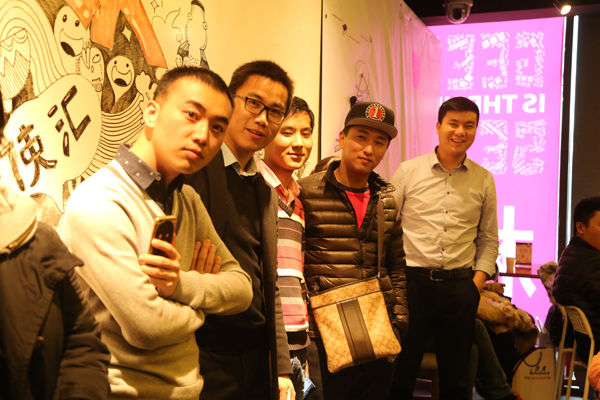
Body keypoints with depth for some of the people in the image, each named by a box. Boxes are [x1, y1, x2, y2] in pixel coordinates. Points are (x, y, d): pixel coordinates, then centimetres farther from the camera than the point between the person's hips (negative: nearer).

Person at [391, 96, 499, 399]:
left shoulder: (484, 179, 8)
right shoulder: (408, 171, 2)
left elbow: (489, 239, 14)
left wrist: (477, 282, 2)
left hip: (461, 286, 2)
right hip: (412, 280, -2)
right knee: (399, 375, 5)